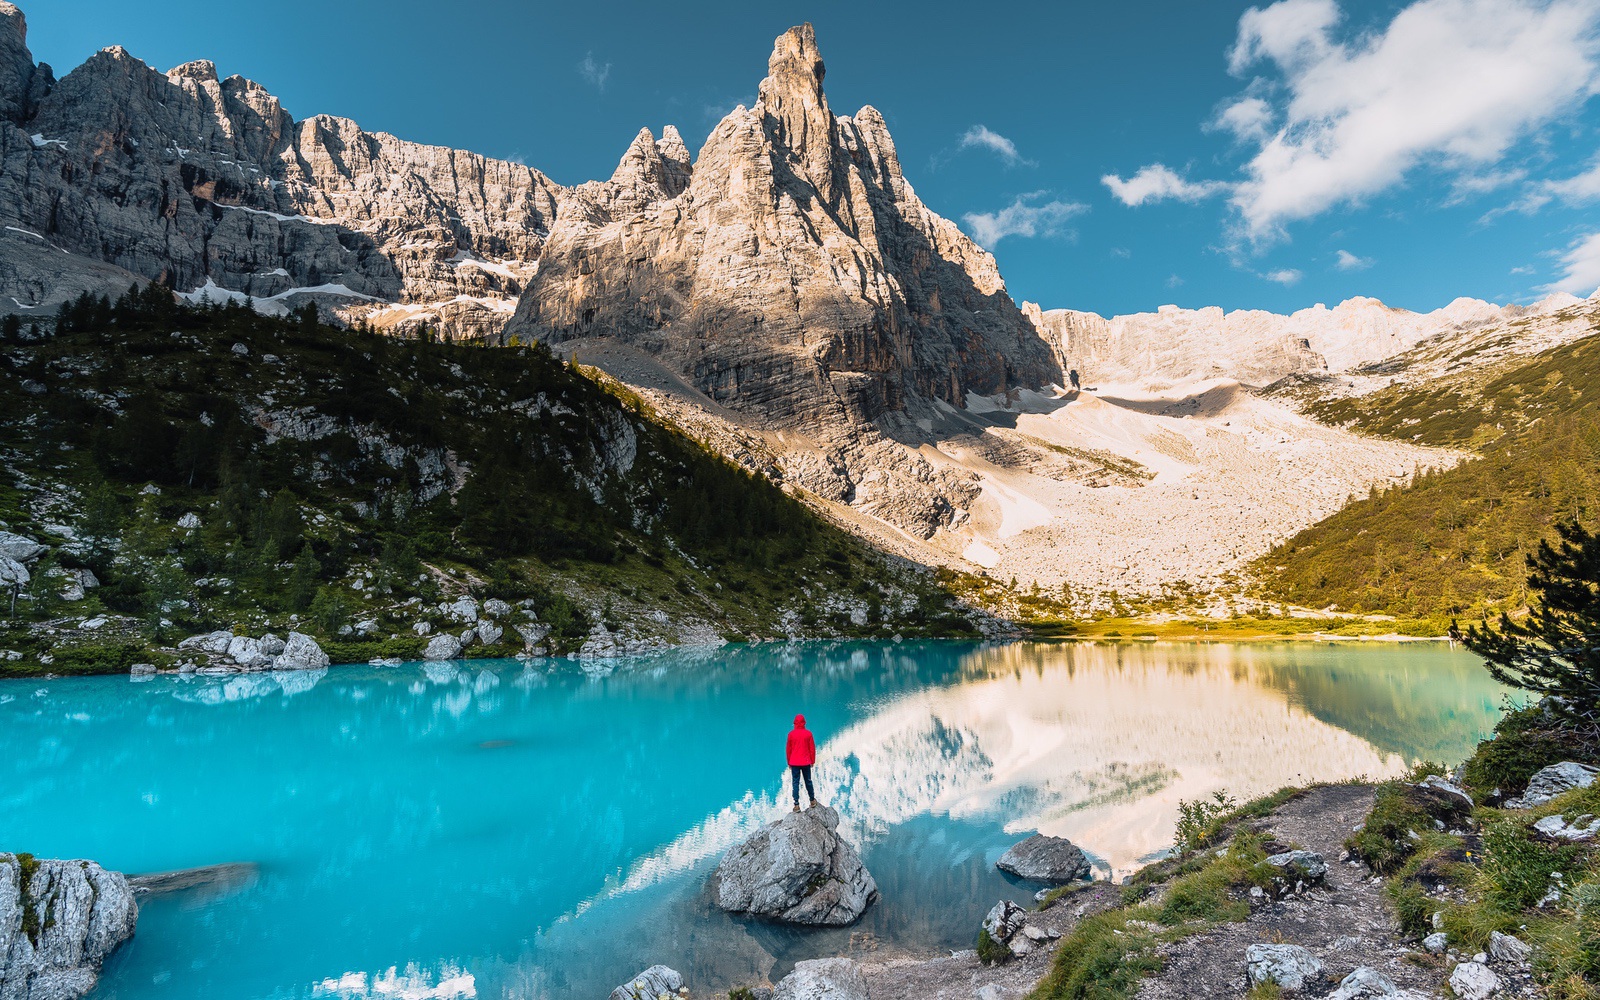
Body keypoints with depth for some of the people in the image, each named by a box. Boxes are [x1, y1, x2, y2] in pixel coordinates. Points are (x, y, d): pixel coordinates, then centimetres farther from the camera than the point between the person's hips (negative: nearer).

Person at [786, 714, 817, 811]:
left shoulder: (791, 734, -4)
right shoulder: (808, 733, -4)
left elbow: (788, 749, 2)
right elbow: (812, 748, 1)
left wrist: (789, 762, 12)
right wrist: (812, 761, 12)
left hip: (794, 763, -1)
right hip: (806, 762, 1)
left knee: (795, 783, 1)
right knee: (808, 781, 16)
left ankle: (797, 805, -4)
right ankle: (812, 800, 27)